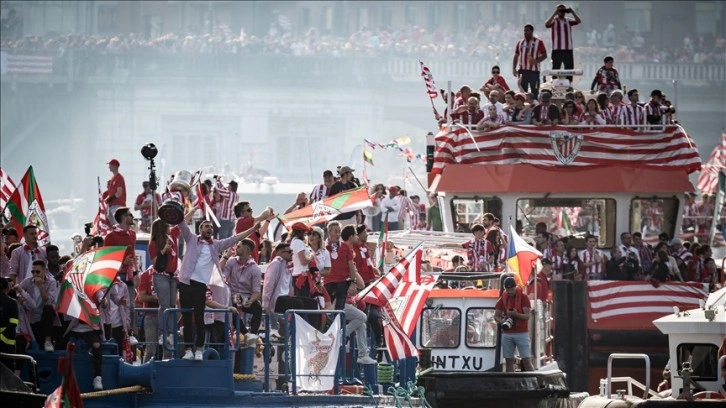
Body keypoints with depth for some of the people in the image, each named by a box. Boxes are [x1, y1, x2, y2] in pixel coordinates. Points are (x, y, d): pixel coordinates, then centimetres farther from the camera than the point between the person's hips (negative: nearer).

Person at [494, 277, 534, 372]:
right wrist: (502, 321, -11)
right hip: (507, 334, 3)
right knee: (509, 361, 2)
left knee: (526, 360, -8)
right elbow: (496, 316, 11)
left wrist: (516, 314, -26)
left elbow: (527, 316, -8)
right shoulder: (503, 299, 8)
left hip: (522, 333, -3)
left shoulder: (523, 298, -1)